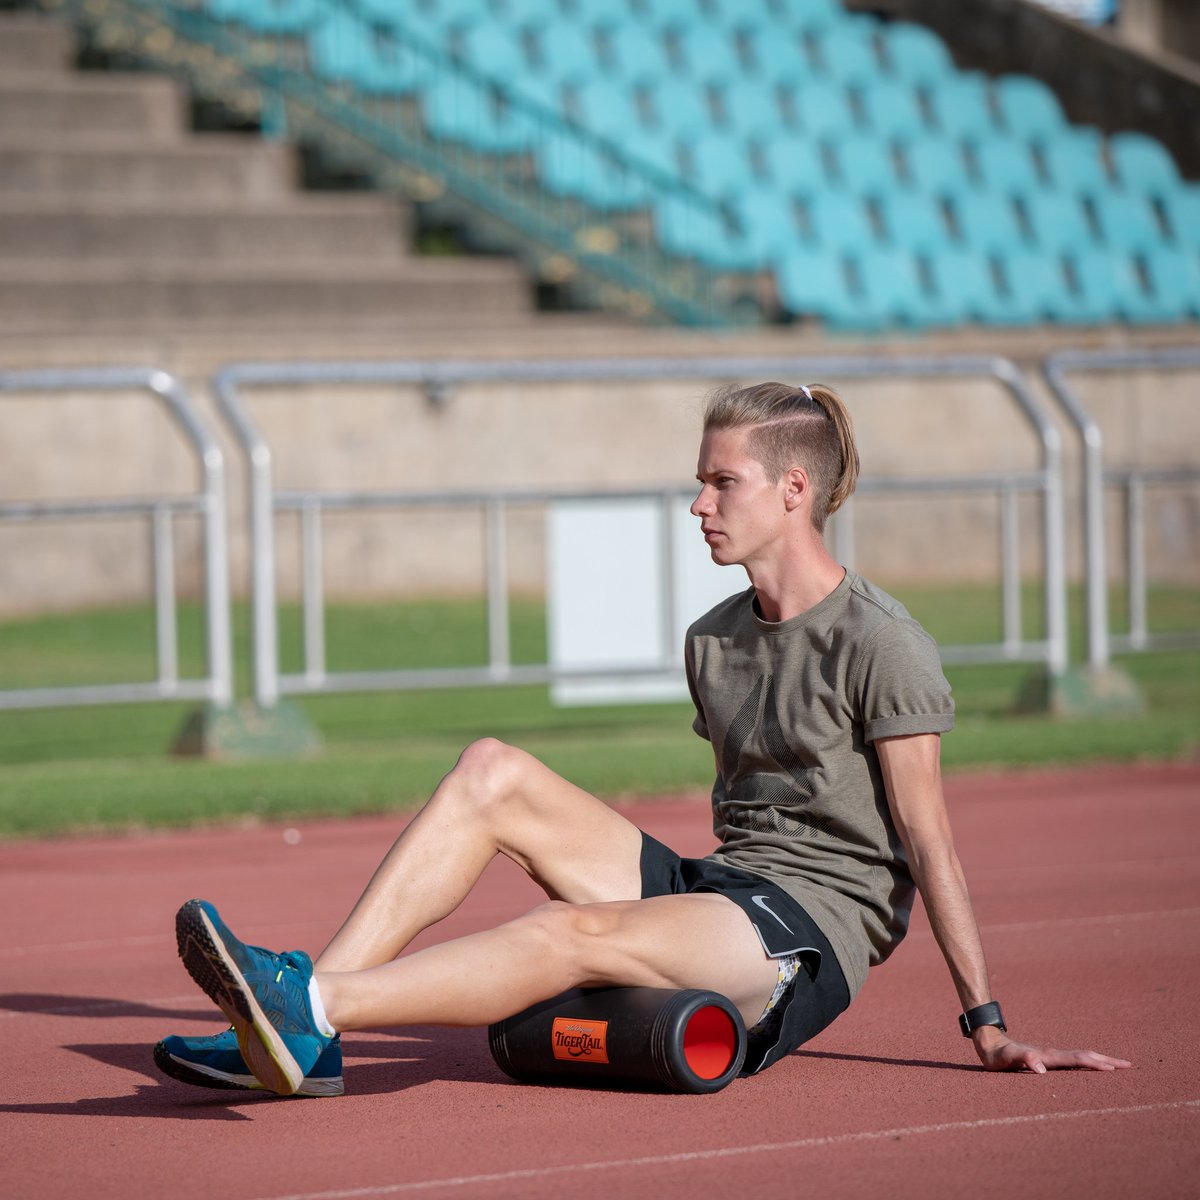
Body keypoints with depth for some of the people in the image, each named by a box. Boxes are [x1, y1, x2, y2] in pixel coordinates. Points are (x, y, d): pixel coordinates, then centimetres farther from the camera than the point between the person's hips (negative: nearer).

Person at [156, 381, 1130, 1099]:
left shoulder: (879, 644, -9)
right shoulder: (713, 642, 15)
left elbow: (928, 840, -10)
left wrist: (987, 1026, -10)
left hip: (813, 938, -7)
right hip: (718, 890, 8)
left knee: (576, 932, -34)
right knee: (493, 773, -10)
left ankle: (313, 1006, -45)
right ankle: (304, 1025, -24)